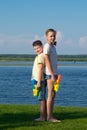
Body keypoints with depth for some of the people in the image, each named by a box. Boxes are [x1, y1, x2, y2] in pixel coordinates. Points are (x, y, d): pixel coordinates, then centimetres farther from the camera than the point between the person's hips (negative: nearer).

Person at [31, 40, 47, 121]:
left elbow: (40, 69, -19)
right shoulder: (40, 56, 18)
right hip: (40, 80, 10)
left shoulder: (40, 56, -14)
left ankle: (42, 117, -6)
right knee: (42, 98, 13)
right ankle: (44, 116, 18)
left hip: (40, 80, -10)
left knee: (41, 98, -8)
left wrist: (38, 82, -21)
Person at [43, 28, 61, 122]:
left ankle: (51, 116, 12)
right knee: (51, 95, -8)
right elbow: (47, 61, -16)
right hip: (50, 73, -9)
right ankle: (49, 117, -5)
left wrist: (55, 75, 17)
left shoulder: (53, 46, 17)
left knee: (53, 95, 9)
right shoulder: (47, 46, -10)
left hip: (54, 73, 9)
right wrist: (52, 75, -20)